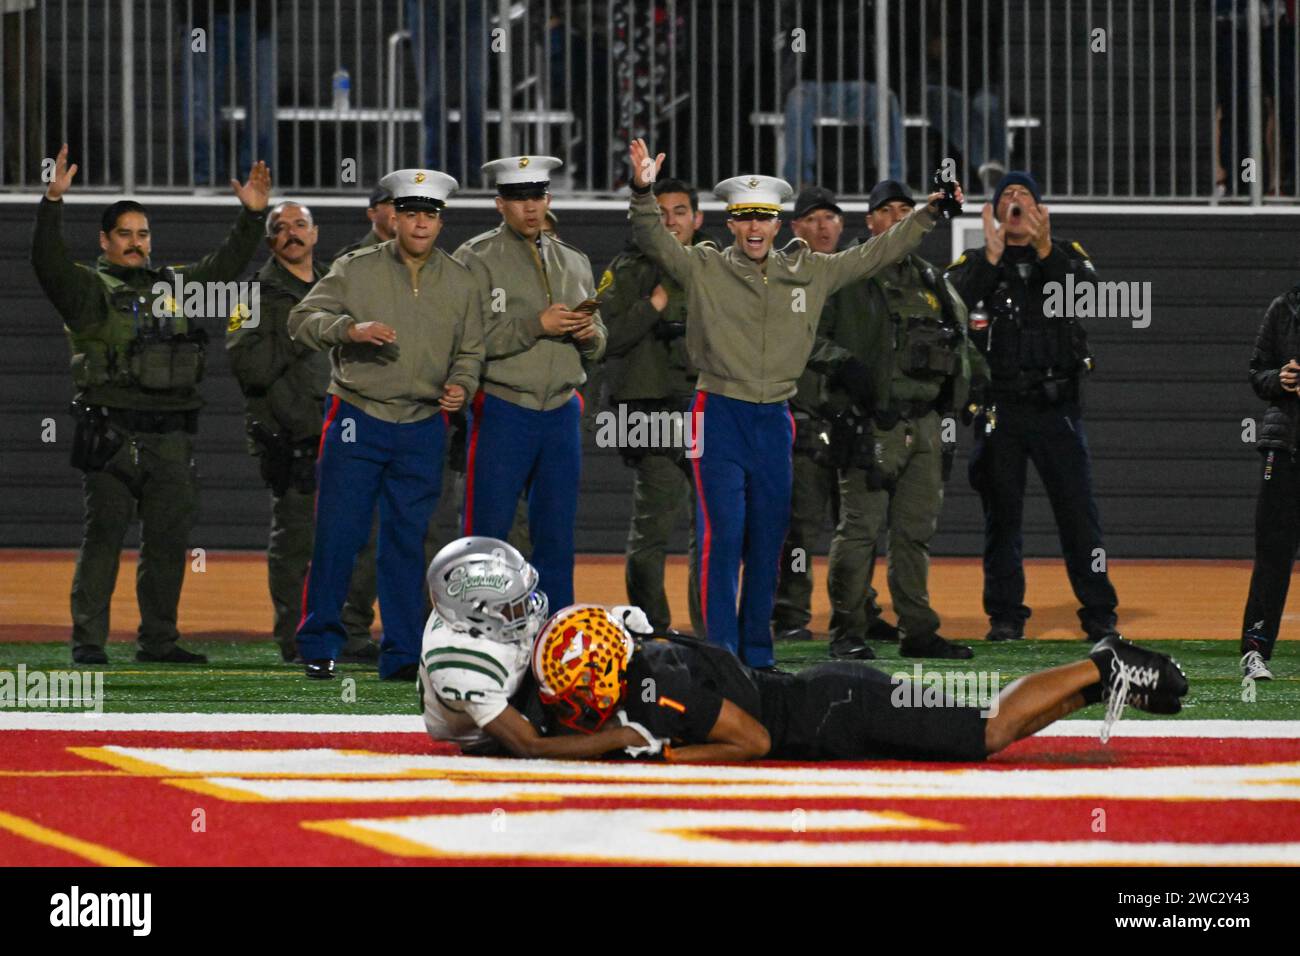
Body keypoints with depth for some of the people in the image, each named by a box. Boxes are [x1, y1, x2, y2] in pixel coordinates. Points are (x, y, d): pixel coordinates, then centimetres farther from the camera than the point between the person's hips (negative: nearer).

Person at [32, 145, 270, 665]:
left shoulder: (177, 284, 19)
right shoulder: (90, 288, 2)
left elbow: (226, 265, 25)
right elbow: (49, 263, -14)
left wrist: (252, 216, 15)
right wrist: (54, 202, -26)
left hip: (171, 436, 5)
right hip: (112, 433, -5)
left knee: (169, 539, 7)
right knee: (104, 535, -6)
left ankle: (159, 640, 15)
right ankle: (88, 639, -4)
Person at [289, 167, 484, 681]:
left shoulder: (460, 282, 8)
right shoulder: (356, 269, 0)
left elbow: (470, 350, 14)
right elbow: (303, 319, -6)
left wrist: (460, 386, -7)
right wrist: (350, 329, -23)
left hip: (423, 429, 2)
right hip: (358, 421, -2)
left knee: (407, 541, 6)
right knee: (337, 535, -4)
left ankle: (402, 653, 11)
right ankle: (320, 643, 7)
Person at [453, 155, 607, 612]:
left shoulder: (574, 262, 15)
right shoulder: (476, 259, -1)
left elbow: (597, 346, 18)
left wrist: (588, 334, -5)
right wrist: (536, 325, -19)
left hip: (562, 413, 5)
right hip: (502, 412, -5)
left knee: (557, 537, 7)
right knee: (487, 534, -4)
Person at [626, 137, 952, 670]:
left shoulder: (810, 273, 8)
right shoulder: (704, 269, -2)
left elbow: (873, 255, 13)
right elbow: (654, 243, -15)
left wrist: (929, 214, 9)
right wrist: (643, 193, -32)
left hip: (774, 420, 4)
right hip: (720, 415, -4)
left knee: (768, 540, 9)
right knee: (723, 535, -8)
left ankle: (757, 649, 19)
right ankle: (720, 650, -4)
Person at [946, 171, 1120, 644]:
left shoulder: (1065, 255, 10)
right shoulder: (974, 263, 9)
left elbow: (1089, 293, -12)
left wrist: (1045, 250, -26)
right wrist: (992, 254, -20)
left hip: (1056, 407, 0)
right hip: (999, 408, 0)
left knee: (1079, 511, -3)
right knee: (1001, 513, 4)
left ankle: (1099, 615, 2)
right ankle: (1005, 616, 11)